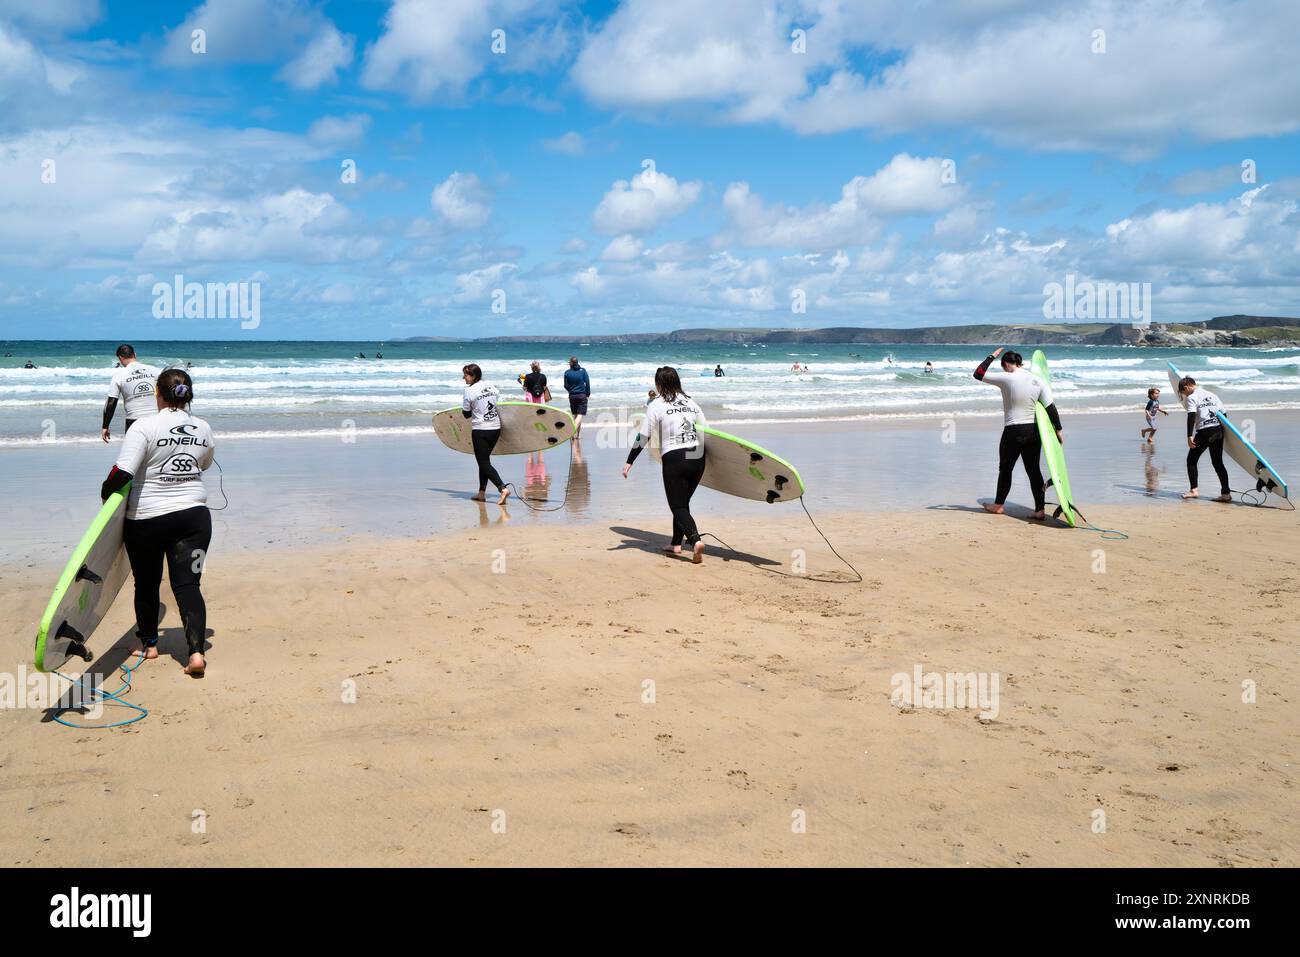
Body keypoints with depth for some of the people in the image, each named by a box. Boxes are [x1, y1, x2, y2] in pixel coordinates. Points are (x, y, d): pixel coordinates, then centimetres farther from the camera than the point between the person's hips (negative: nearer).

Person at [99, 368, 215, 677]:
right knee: (188, 584, 0)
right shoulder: (203, 429, 1)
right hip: (194, 515, 3)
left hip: (146, 518, -3)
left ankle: (149, 643, 34)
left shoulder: (145, 426, -14)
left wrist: (105, 493, -2)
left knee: (146, 584, 17)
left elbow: (122, 472, -19)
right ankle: (196, 652, -14)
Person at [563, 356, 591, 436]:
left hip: (572, 396, 2)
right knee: (580, 414, -5)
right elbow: (587, 382, -6)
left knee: (575, 415, 14)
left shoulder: (567, 373, -2)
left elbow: (566, 386, 2)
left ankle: (578, 433, 17)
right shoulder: (583, 370, -3)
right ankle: (574, 430, -24)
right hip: (582, 395, -2)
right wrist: (588, 393, 4)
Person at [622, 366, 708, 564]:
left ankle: (695, 540, -25)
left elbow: (643, 437, -3)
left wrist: (629, 462, 3)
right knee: (683, 502, 19)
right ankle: (677, 543, 22)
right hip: (698, 458, 5)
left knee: (678, 506, -4)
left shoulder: (656, 405, -1)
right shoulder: (690, 402, 14)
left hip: (674, 459, -5)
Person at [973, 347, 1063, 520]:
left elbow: (978, 374, -2)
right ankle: (1040, 510, 5)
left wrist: (992, 356, 10)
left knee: (1005, 468, 13)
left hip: (1013, 431, -4)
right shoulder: (1038, 381, 1)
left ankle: (999, 505, 24)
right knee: (1033, 469, 8)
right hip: (1033, 430, 4)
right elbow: (1051, 408, -1)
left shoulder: (1005, 378, -11)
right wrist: (1058, 430, 6)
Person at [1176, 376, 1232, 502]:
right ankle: (1226, 493, 5)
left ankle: (1194, 490, 0)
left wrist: (1190, 436, -21)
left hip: (1204, 431, -6)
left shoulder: (1192, 398, -3)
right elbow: (1223, 414, 17)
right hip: (1218, 430, 6)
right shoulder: (1212, 395, 18)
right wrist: (1224, 432, 21)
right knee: (1218, 463, 10)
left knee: (1191, 460, 8)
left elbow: (1191, 417, -16)